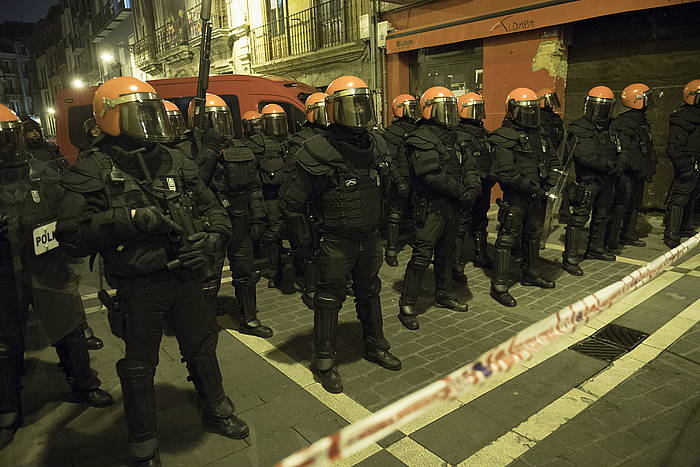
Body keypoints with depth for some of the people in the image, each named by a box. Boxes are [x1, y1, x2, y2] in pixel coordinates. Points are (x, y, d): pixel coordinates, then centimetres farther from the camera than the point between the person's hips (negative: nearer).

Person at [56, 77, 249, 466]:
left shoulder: (176, 163, 3)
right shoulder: (94, 172, -9)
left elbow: (213, 209, 8)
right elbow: (72, 232, -15)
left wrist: (211, 237, -11)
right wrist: (128, 220, -27)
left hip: (186, 279, 4)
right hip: (137, 288, -3)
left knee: (202, 349, 20)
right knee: (139, 367, 13)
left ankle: (216, 410, 45)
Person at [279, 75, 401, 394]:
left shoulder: (372, 147, 4)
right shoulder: (319, 152, -18)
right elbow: (291, 199, -14)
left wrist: (380, 227, 17)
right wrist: (303, 239, -11)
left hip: (369, 239, 7)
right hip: (336, 242, -6)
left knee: (370, 293, 19)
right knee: (329, 299, 5)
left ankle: (375, 346, 39)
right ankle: (324, 362, 21)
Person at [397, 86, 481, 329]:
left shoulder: (451, 137, 15)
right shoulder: (420, 139, -14)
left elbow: (467, 166, 15)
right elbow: (431, 176, -23)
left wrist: (473, 188, -5)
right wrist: (462, 192, -18)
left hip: (451, 206, 9)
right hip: (430, 206, -9)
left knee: (447, 252, 19)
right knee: (422, 255, -8)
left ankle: (444, 293, 35)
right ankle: (407, 305, 0)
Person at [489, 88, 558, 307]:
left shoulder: (540, 134, 12)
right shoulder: (504, 137, -14)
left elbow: (553, 160, 20)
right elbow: (505, 171, -22)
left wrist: (551, 183, 3)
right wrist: (532, 187, -20)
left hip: (537, 197, 9)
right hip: (516, 197, -8)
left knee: (534, 235, 20)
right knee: (507, 239, -5)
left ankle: (531, 274, 38)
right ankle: (499, 286, 1)